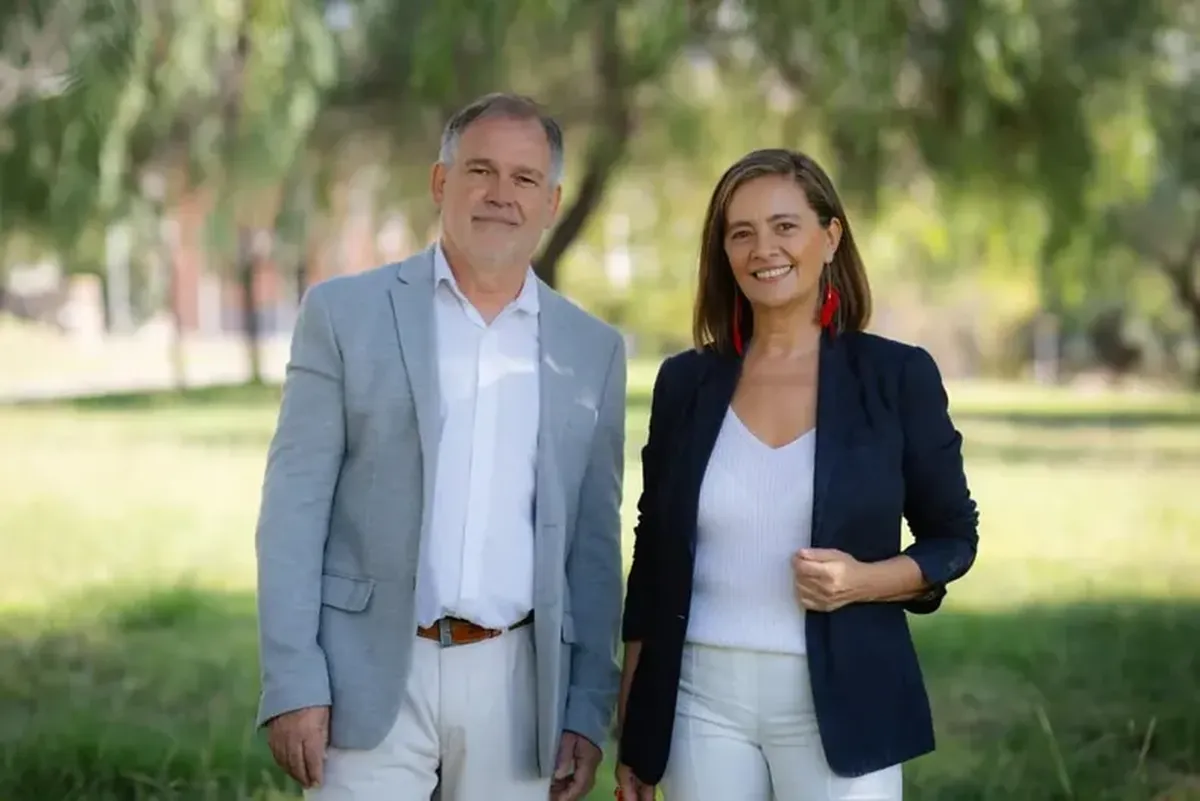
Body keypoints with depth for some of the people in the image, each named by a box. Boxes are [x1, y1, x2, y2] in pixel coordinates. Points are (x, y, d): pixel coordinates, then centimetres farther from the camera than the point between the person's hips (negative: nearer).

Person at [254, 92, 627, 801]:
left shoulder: (593, 350, 9)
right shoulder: (346, 313, 2)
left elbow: (595, 543, 11)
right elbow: (296, 506, -2)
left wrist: (589, 711, 5)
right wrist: (293, 682, -9)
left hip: (515, 682, 3)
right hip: (372, 674, -2)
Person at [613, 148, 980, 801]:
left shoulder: (897, 375, -2)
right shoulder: (686, 381, 4)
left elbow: (953, 537, 5)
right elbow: (653, 558, 9)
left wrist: (866, 581, -15)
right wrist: (631, 730, 7)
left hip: (838, 703, -2)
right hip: (702, 702, 2)